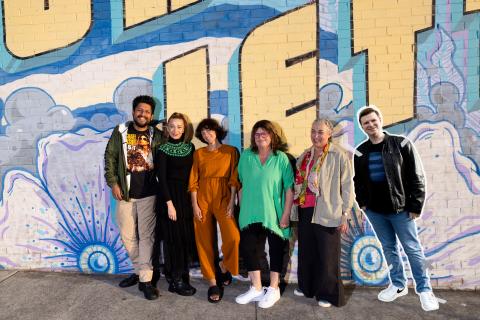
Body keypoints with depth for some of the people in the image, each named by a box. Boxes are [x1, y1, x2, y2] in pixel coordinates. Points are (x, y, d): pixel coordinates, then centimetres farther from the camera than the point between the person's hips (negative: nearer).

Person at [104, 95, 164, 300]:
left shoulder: (157, 135, 2)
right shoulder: (120, 131, 4)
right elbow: (110, 157, 4)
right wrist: (113, 183, -4)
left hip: (149, 193, -2)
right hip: (125, 193, 2)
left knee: (146, 235, -1)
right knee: (127, 235, 11)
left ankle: (145, 280, 7)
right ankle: (139, 270, 30)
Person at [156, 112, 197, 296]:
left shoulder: (190, 148, 7)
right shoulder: (163, 150, -6)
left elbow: (193, 173, 8)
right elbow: (162, 178, -9)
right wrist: (169, 203, -14)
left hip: (186, 197, 5)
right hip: (170, 196, -5)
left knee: (187, 236, 9)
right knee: (174, 237, 1)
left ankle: (182, 274, 26)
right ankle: (176, 281, 12)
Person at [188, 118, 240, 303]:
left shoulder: (231, 151, 4)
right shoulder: (198, 154, 10)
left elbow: (234, 179, -1)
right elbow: (193, 181, 6)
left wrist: (232, 203, -8)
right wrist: (195, 205, -3)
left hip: (223, 198, -2)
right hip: (202, 198, 3)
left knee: (233, 236, -18)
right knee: (204, 240, 3)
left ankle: (224, 266, 13)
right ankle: (212, 282, 16)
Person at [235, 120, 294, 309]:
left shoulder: (281, 158, -6)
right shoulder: (246, 156, 2)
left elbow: (289, 188, -8)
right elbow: (241, 184, 8)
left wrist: (286, 214, -11)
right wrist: (242, 208, 6)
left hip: (274, 215, -3)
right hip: (250, 214, 3)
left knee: (275, 249, 10)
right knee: (249, 249, 8)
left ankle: (273, 289, 28)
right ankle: (256, 289, 26)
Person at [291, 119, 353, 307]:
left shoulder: (339, 155, -8)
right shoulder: (305, 155, 11)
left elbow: (347, 186, -7)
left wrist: (345, 214, -10)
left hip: (327, 213, -6)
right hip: (305, 211, 6)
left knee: (327, 254, 4)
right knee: (306, 251, 16)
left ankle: (328, 293, 22)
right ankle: (307, 286, 35)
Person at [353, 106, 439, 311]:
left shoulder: (401, 144, -7)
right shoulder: (360, 152, 5)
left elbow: (416, 177, -7)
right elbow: (358, 180, 14)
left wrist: (415, 206, -10)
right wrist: (362, 203, 6)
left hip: (400, 209, -4)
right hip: (375, 211, 4)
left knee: (412, 249, 4)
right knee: (388, 248, 14)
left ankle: (424, 289, 19)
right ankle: (398, 285, 29)